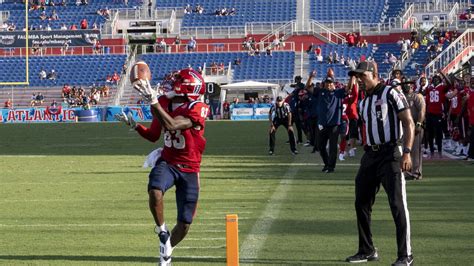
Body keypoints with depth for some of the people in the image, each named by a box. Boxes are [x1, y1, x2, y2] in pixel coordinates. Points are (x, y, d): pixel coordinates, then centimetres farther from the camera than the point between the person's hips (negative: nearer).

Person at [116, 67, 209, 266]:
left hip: (189, 170, -2)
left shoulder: (196, 110, -19)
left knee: (185, 223, 5)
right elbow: (153, 136, 12)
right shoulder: (163, 103, -1)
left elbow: (172, 126, -37)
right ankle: (162, 233, -9)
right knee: (154, 192, -33)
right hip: (167, 162, 3)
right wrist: (134, 125, -4)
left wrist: (153, 101, -42)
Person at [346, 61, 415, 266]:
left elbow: (408, 123, -11)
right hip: (370, 155, 8)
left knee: (397, 204, -9)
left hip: (390, 154, -8)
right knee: (362, 203, 11)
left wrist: (406, 152, -21)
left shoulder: (390, 93, -6)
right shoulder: (363, 102, 17)